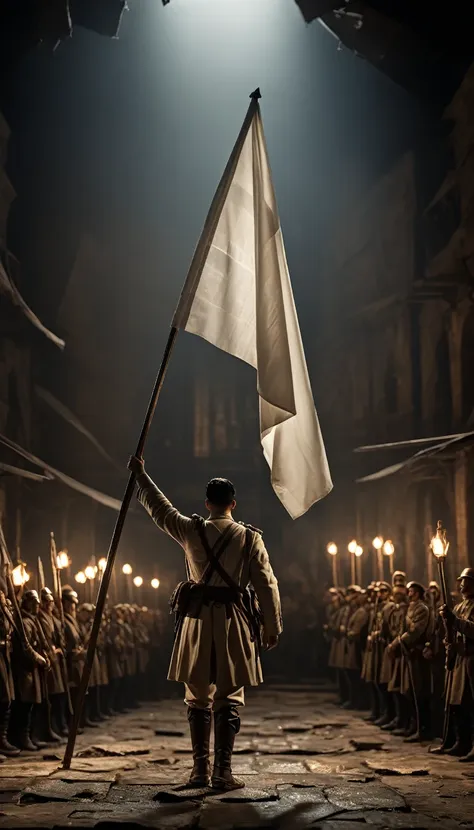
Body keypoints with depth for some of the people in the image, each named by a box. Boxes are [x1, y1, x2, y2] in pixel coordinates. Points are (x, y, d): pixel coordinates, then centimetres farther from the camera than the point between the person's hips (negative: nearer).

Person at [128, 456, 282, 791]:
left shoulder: (192, 530, 1)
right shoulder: (250, 538, -1)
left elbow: (160, 508, 16)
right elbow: (267, 585, -1)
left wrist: (141, 476, 30)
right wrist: (273, 626, 8)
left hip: (197, 621, 1)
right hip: (234, 623, -1)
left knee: (198, 698, 10)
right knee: (229, 700, 4)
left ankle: (201, 768, 11)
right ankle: (223, 770, 0)